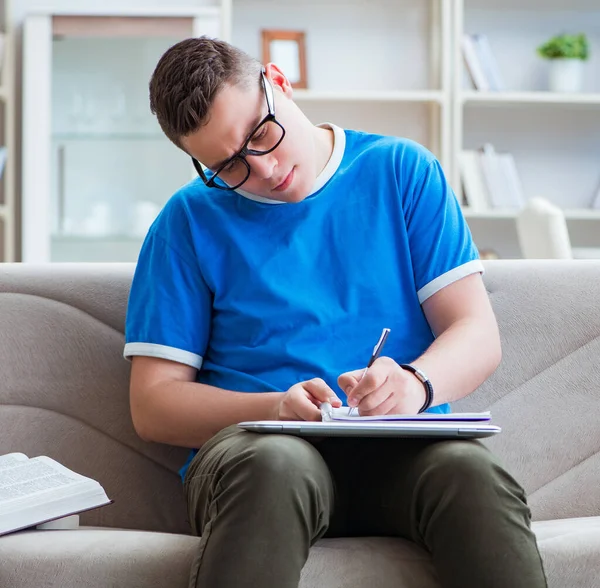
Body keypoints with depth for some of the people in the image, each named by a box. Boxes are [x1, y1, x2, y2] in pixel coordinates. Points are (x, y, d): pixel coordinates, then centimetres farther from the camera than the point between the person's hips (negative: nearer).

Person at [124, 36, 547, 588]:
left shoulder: (402, 171, 11)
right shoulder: (190, 221, 9)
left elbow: (479, 336, 5)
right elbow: (153, 404, 5)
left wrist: (415, 383, -18)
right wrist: (277, 408, -13)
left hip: (401, 452, 1)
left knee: (472, 469, -35)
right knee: (273, 463, -38)